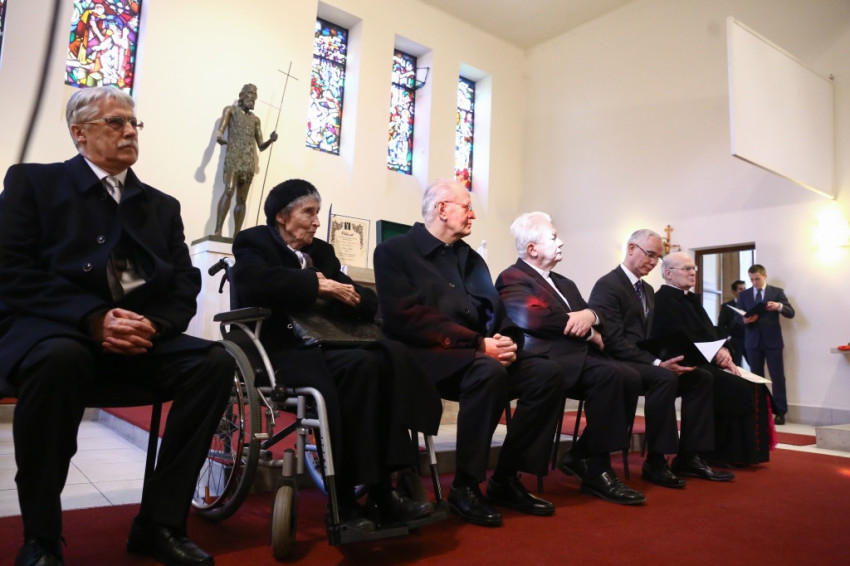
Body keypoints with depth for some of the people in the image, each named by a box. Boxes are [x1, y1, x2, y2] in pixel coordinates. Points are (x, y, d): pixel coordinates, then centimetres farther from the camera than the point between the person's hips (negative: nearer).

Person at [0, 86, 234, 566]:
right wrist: (94, 318, -20)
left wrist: (152, 325, -13)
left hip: (139, 335, 4)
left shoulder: (162, 205, 19)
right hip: (52, 329, -3)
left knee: (215, 361, -24)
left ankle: (160, 522, -14)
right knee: (61, 358, -38)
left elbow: (184, 288, 9)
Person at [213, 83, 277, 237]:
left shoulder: (255, 119, 25)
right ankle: (218, 231, -29)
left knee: (242, 199, -2)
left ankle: (236, 235, -5)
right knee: (229, 190, -24)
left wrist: (271, 140, -2)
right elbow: (220, 130, -2)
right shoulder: (230, 110, 14)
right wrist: (219, 136, -27)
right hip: (233, 156, -4)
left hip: (249, 161, 4)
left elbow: (261, 146, 20)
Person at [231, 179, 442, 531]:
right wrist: (318, 286, -14)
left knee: (392, 355, -25)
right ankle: (345, 499, -24)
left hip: (325, 344, 6)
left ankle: (382, 487, -24)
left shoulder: (321, 251, 23)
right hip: (283, 349, -6)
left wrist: (339, 291, -7)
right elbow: (255, 284, -19)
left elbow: (368, 303, 15)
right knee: (361, 365, -33)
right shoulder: (254, 243, 7)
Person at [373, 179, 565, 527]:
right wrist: (478, 344, -19)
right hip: (429, 357, -7)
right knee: (489, 371, -34)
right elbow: (408, 319, -14)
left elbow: (494, 311, 14)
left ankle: (505, 479, -2)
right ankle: (464, 486, -17)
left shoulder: (471, 258, 20)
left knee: (548, 374, -11)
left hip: (478, 355, 7)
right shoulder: (395, 251, -1)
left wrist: (507, 342, -11)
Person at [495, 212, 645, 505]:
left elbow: (601, 319, 17)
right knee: (610, 374, -28)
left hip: (580, 356, 8)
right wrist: (587, 333, -8)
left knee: (631, 377, -17)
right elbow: (533, 318, -19)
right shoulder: (512, 278, -1)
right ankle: (597, 471, -17)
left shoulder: (564, 283, 25)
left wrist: (589, 315, -9)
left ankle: (580, 456, -5)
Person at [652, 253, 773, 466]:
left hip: (703, 362, 9)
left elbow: (710, 334, 14)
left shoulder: (691, 298, 19)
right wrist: (716, 355, -16)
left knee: (753, 386, -8)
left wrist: (722, 352, -6)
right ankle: (729, 454, -5)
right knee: (739, 388, -20)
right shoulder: (664, 300, -11)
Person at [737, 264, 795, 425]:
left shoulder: (777, 292, 4)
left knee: (777, 377, -1)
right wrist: (745, 320, -20)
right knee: (756, 377, 7)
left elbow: (791, 313, -4)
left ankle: (780, 413, 4)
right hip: (753, 341, 2)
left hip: (772, 340, -2)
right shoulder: (744, 295, 10)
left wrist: (779, 306, -25)